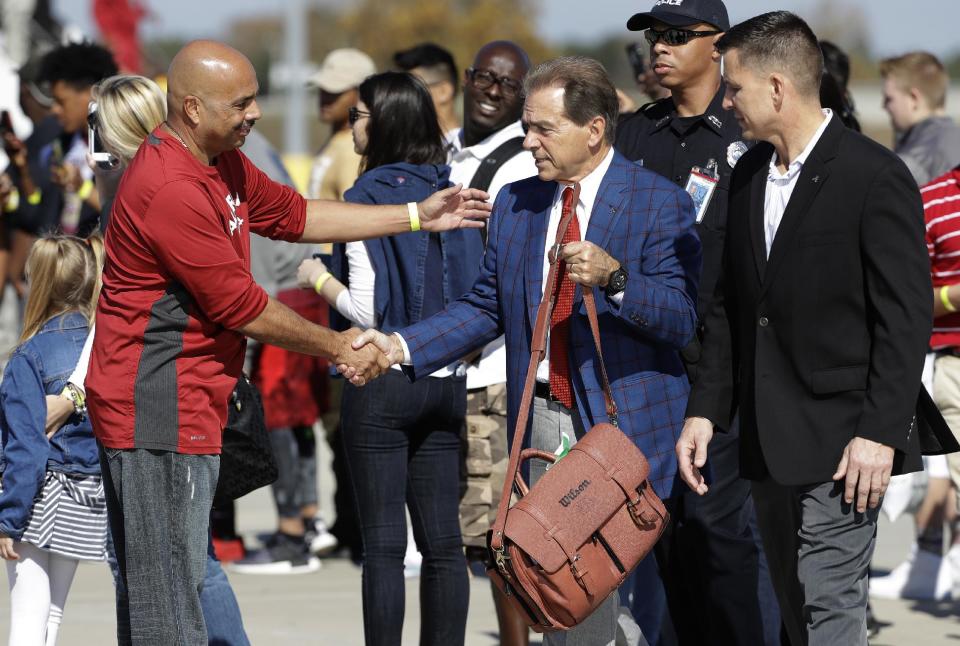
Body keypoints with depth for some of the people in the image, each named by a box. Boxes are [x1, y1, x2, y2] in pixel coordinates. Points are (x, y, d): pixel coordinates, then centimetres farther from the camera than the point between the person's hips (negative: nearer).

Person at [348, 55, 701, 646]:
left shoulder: (660, 204, -6)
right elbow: (487, 309, 14)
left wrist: (614, 277, -29)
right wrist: (398, 348, 2)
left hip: (624, 426, -5)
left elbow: (682, 321, -12)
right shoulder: (515, 204, 12)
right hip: (543, 424, 5)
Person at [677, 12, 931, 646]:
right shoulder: (749, 174, 12)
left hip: (840, 444, -8)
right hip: (769, 446, 8)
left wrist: (879, 432, -17)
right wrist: (706, 410, 9)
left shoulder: (875, 176, -11)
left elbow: (906, 316, -13)